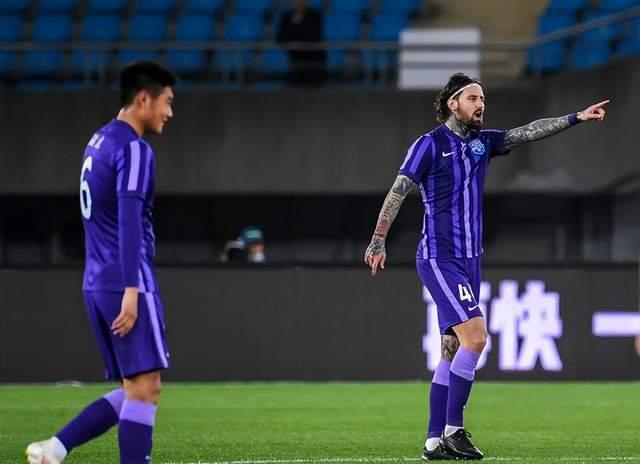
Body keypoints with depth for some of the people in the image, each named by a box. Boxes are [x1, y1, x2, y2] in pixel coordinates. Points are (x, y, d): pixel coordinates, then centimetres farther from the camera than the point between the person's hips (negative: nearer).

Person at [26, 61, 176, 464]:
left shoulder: (100, 141, 18)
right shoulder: (134, 149, -11)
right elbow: (129, 222, -19)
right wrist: (132, 289, -24)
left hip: (97, 284, 9)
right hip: (126, 284, -9)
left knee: (136, 389, 12)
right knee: (144, 387, -8)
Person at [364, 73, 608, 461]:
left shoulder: (483, 142, 13)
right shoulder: (431, 144, -6)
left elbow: (529, 132, 9)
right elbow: (398, 191, -8)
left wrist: (576, 118, 0)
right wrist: (378, 241, -13)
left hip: (469, 261, 8)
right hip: (440, 259, -8)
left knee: (454, 352, 7)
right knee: (475, 336, -19)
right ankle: (453, 430, -13)